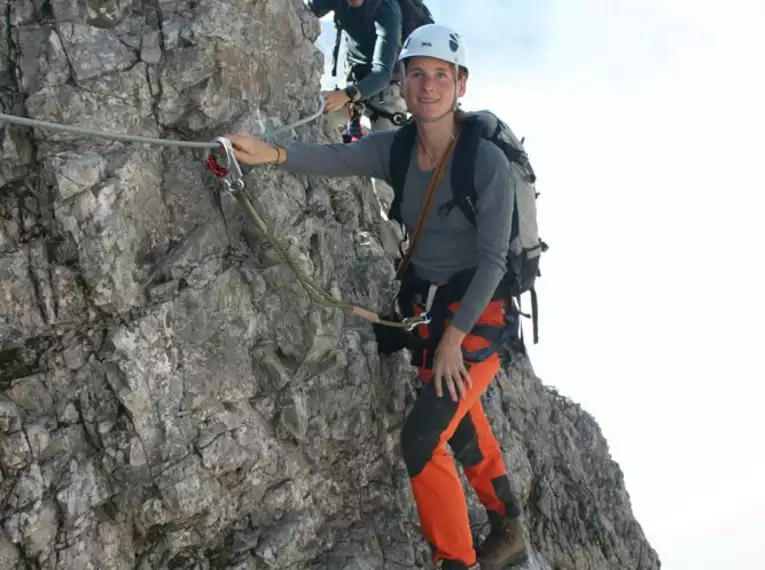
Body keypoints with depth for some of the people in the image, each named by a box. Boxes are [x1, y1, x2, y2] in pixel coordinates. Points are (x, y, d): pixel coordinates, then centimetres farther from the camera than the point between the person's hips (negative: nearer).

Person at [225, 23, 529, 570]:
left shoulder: (488, 162, -19)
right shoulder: (395, 149, -5)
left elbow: (492, 260, -18)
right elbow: (336, 158, -24)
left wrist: (454, 338, -22)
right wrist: (272, 152, -44)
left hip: (481, 313, -7)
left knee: (421, 438, -16)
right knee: (462, 427, 22)